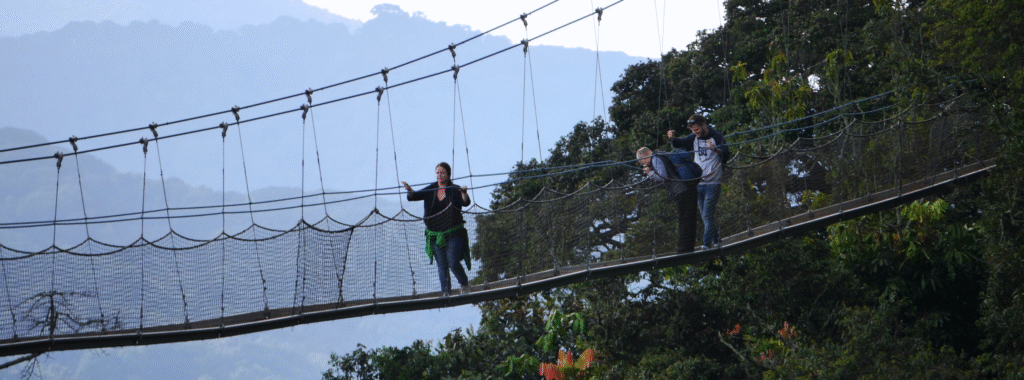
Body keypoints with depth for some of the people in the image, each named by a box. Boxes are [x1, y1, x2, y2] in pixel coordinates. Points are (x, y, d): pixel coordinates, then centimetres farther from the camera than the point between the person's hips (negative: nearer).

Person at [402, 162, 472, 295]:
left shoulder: (455, 190, -3)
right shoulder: (430, 190, 7)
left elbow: (465, 203, -17)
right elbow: (414, 197, 0)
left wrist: (464, 194, -39)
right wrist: (410, 191, -23)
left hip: (454, 233, -3)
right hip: (436, 234, 3)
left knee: (453, 262, -13)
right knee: (442, 265, -1)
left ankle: (464, 283, 11)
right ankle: (446, 291, 2)